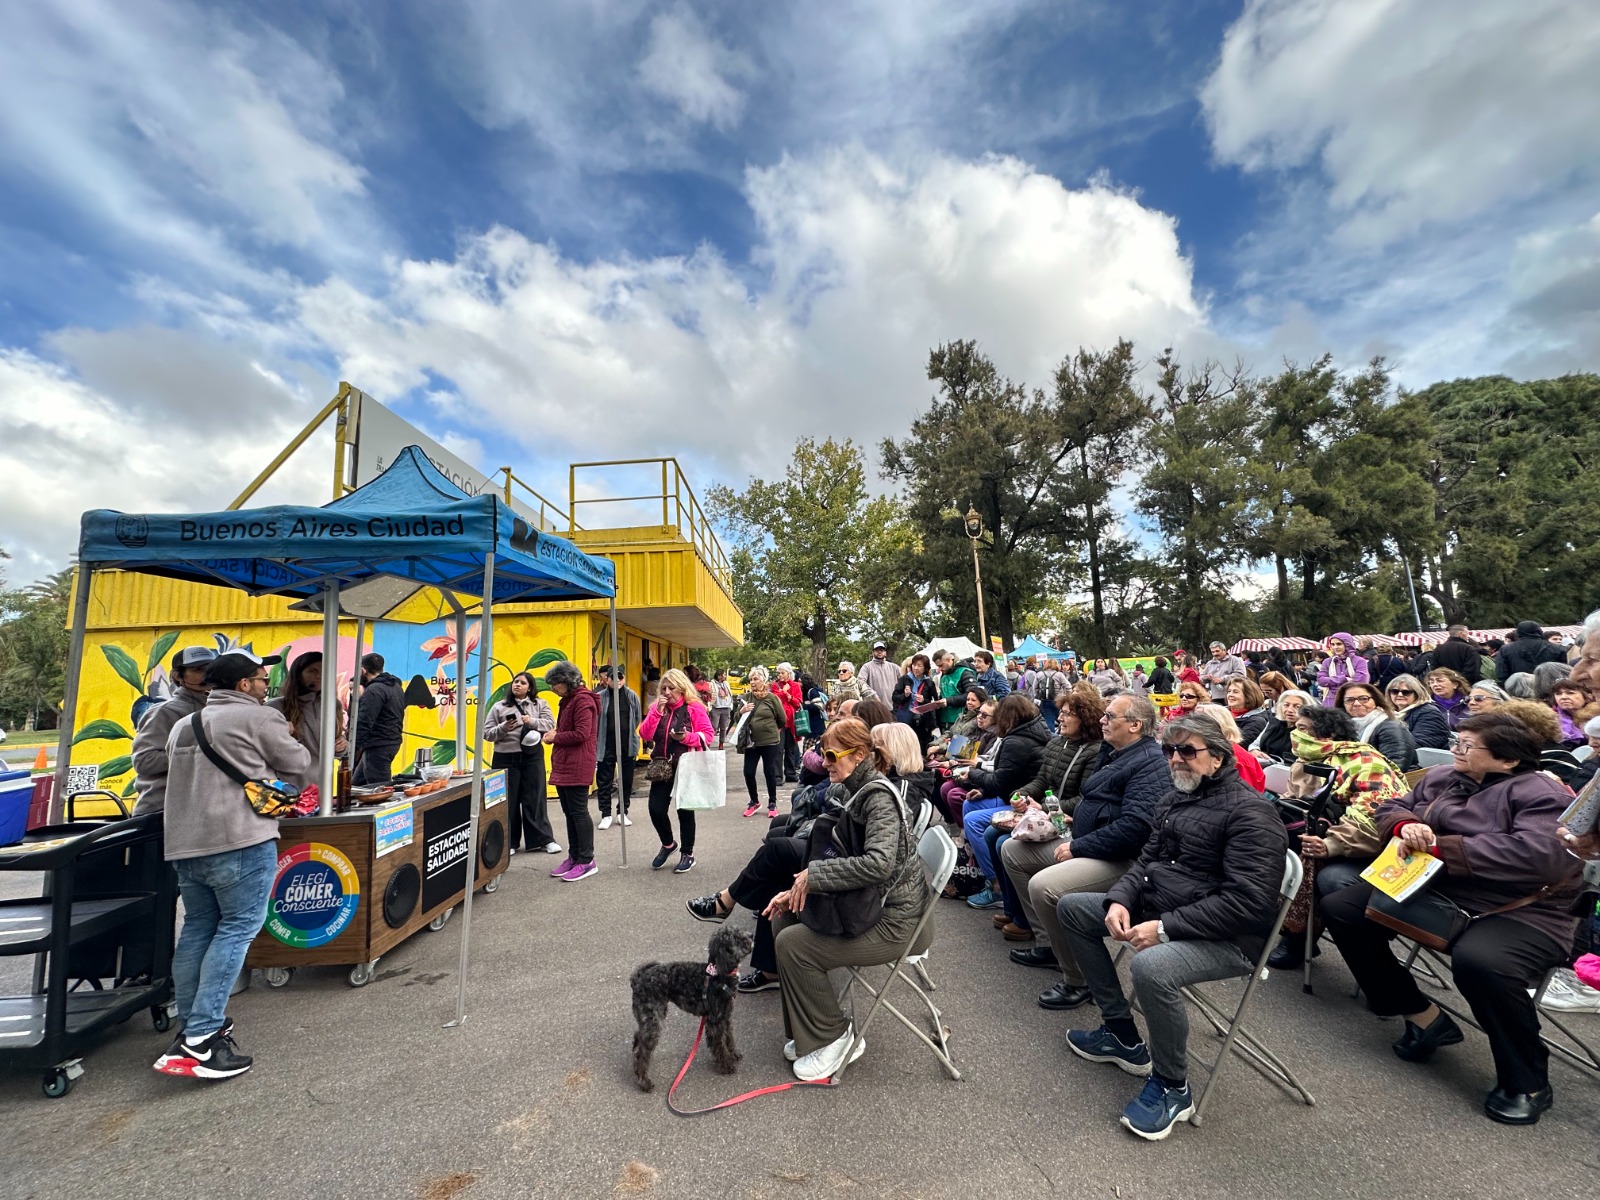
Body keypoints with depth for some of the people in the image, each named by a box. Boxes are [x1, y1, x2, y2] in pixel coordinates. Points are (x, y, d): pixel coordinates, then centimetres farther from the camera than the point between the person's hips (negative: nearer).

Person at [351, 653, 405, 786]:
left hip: (378, 746, -10)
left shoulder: (374, 690, -15)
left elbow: (364, 723, -20)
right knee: (356, 784, 18)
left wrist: (352, 750, -17)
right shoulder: (397, 686, 15)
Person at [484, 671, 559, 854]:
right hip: (506, 758, 0)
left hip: (533, 757, 0)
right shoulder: (498, 707, 6)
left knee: (535, 798, 5)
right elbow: (487, 733, 3)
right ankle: (509, 842, 18)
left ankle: (543, 839, 13)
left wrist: (532, 722, -19)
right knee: (508, 800, 5)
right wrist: (503, 728, -15)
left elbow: (550, 724, -3)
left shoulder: (540, 705, 8)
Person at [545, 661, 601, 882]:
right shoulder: (568, 700, 18)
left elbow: (581, 734, -20)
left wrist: (556, 737, -9)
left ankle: (587, 861, 4)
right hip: (564, 766, 10)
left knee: (578, 812, -4)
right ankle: (574, 857, 24)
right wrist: (555, 737, 4)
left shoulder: (583, 700, -14)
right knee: (569, 813, 14)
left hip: (577, 767, -10)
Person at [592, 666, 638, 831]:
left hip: (628, 745, 2)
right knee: (604, 781, 6)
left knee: (627, 780, 11)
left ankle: (622, 812, 27)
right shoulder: (599, 696, -7)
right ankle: (606, 814, 19)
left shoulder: (632, 695, -1)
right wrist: (596, 745, -1)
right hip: (606, 746, -2)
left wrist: (631, 736, 10)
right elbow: (594, 722, -2)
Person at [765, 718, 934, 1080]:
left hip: (895, 919, -9)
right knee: (784, 919, 6)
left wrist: (814, 874, -25)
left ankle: (834, 1037, 7)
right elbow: (841, 857, 12)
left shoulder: (879, 796, -21)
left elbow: (878, 864, -35)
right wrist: (800, 888, -2)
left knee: (793, 943, -13)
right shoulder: (849, 792, 6)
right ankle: (811, 1032, 18)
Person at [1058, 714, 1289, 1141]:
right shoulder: (1174, 800, 10)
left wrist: (1165, 928, -26)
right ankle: (1121, 1033, 15)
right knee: (1071, 907, 7)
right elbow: (1147, 861, 14)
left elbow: (1249, 899, -25)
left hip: (1226, 938, -9)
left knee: (1151, 966, -37)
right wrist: (1119, 901, -6)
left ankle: (1172, 1087, -6)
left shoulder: (1250, 812, -16)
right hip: (1155, 910, 9)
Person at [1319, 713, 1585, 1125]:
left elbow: (1537, 854, -25)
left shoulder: (1540, 794, -10)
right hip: (1432, 891, 7)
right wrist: (1407, 825, -11)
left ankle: (1527, 1082, -8)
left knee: (1479, 961, -37)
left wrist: (1440, 847, -23)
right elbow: (1391, 808, 13)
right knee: (1341, 909, -2)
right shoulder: (1440, 778, 10)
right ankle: (1423, 1017, 9)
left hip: (1519, 911, -7)